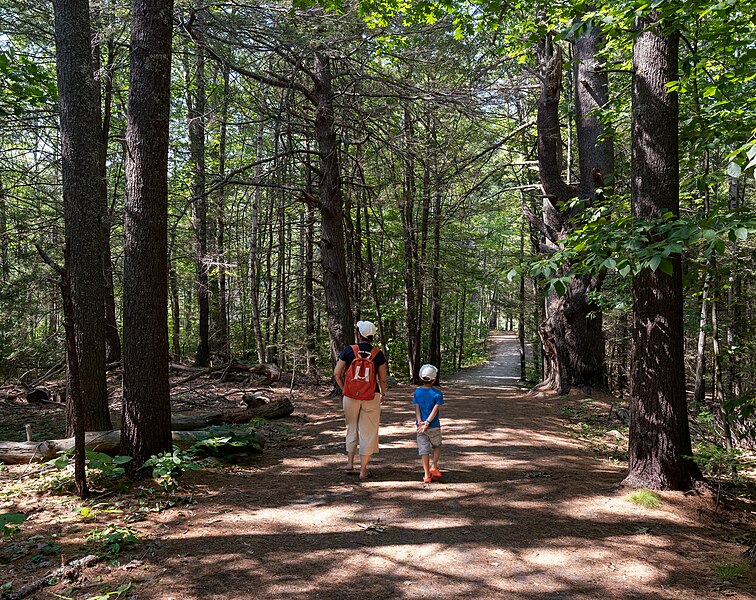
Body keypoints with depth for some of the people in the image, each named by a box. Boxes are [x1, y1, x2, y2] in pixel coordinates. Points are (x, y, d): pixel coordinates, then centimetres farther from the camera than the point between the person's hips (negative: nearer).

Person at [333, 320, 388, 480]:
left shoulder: (348, 351, -3)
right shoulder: (378, 354, -3)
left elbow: (336, 374, -4)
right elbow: (383, 379, 0)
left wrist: (344, 389, 10)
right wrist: (383, 394, 17)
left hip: (351, 395, 1)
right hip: (371, 396, -1)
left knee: (352, 429, 20)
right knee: (368, 432, 8)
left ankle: (350, 463, 19)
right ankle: (363, 470, 10)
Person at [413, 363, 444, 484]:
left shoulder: (417, 392, 1)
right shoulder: (437, 393, -7)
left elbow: (417, 408, -7)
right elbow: (435, 410, -14)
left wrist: (420, 422, -13)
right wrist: (427, 423, -16)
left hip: (421, 425, 2)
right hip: (434, 426, -2)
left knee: (424, 449, 6)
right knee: (437, 446, 21)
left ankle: (427, 475, 5)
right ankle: (434, 466, 6)